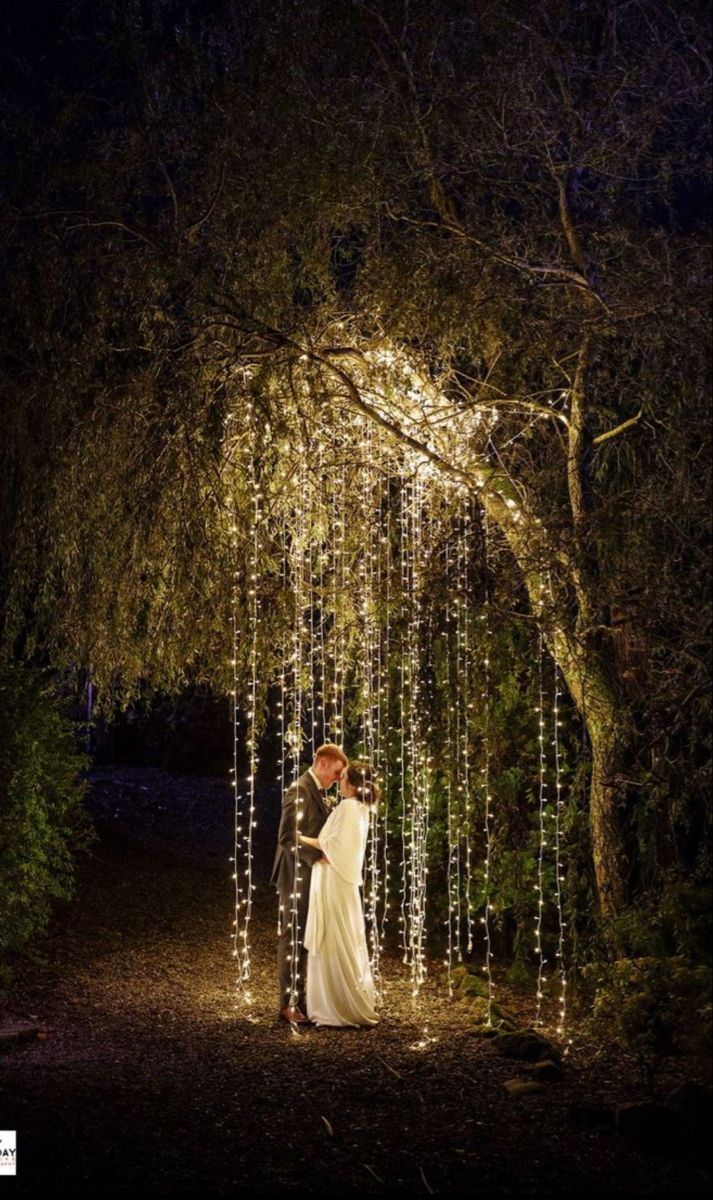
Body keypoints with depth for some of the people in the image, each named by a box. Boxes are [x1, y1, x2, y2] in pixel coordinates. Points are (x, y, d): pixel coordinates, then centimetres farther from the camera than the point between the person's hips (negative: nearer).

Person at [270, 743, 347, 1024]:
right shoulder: (299, 790, -14)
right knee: (292, 941, -4)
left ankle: (300, 998, 15)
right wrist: (316, 857, -25)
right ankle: (288, 1004, 0)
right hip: (297, 878, -9)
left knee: (305, 941, 10)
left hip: (312, 878, 9)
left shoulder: (318, 792, 16)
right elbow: (287, 836, -21)